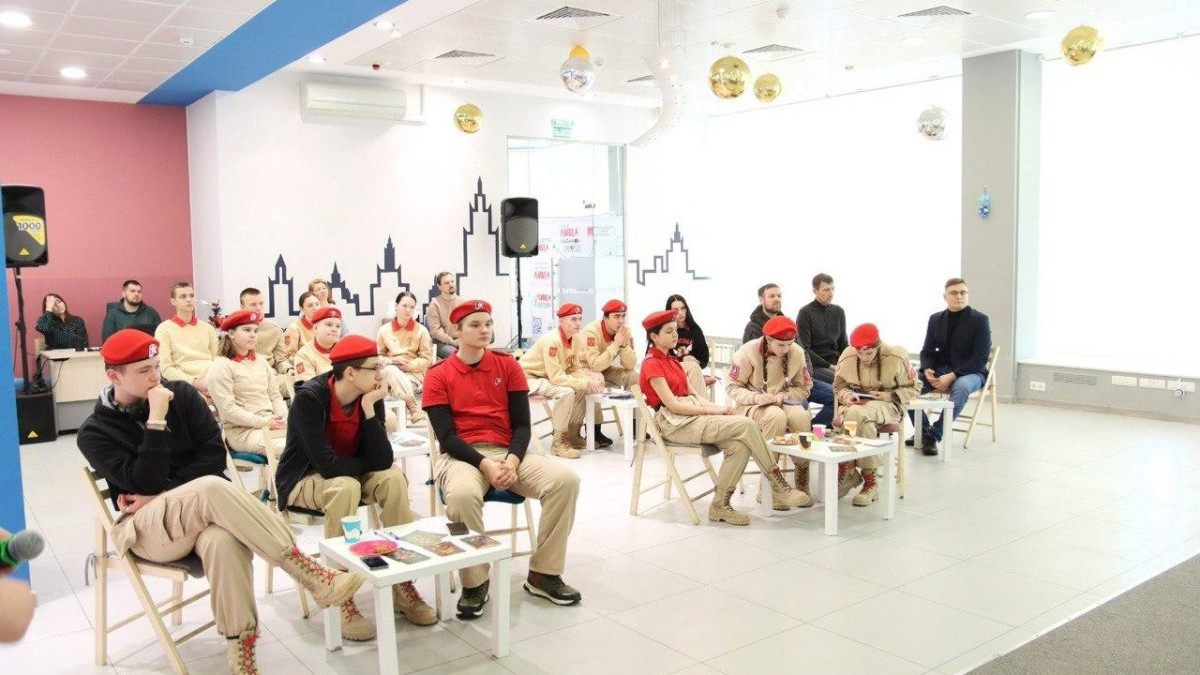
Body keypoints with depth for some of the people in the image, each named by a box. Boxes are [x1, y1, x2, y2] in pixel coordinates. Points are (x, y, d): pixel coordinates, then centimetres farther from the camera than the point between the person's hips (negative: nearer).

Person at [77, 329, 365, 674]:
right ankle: (313, 576, -37)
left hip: (201, 511, 2)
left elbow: (214, 456, -2)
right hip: (146, 528, -2)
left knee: (223, 540, -39)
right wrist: (157, 420, -17)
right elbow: (144, 484, -14)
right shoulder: (94, 433, -1)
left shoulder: (181, 393, 5)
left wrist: (163, 495, -11)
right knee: (211, 489, -37)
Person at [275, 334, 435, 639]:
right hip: (303, 479, -5)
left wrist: (369, 409, -27)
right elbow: (327, 465, -33)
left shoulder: (370, 398, -11)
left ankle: (403, 583, -12)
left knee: (393, 478, -23)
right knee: (345, 486, -35)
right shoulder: (310, 398, -26)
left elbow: (382, 461, -21)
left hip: (349, 476, 5)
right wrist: (367, 463, -16)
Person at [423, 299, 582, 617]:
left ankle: (543, 575, -4)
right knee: (462, 495, -38)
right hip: (461, 455, -3)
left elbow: (522, 424, 4)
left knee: (566, 480, -20)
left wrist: (512, 462, -16)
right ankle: (474, 583, -14)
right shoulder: (438, 374, 0)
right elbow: (445, 435, -7)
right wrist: (485, 464, -22)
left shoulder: (507, 365, 8)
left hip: (507, 453, 4)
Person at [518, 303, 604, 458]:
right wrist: (587, 383, -29)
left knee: (583, 389, -2)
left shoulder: (575, 339, -1)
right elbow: (556, 378, -30)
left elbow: (575, 369, 3)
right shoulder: (552, 340, -27)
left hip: (547, 377, 9)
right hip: (528, 377, -9)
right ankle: (558, 442, -17)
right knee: (566, 392, -29)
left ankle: (572, 435, 10)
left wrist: (592, 380, -17)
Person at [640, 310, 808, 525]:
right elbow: (672, 404, -15)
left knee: (740, 446, -19)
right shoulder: (651, 364, -6)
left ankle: (720, 504, -10)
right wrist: (713, 410, -15)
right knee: (746, 424, -20)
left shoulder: (669, 359, 21)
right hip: (674, 423, -8)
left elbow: (690, 395, 14)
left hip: (691, 415, 8)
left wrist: (717, 407, -4)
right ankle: (779, 488, -10)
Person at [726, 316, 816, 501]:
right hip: (751, 405, -3)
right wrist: (756, 397, -27)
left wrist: (782, 396, -16)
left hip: (783, 402, 3)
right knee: (776, 416, -37)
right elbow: (732, 387, -9)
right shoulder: (748, 352, -14)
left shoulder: (796, 353, -5)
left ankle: (802, 484, -18)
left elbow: (804, 388, 3)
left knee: (801, 416, -32)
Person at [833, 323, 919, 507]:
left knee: (857, 414, -37)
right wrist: (846, 395, -11)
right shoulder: (847, 357, 0)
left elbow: (911, 390, 2)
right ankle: (870, 481, -24)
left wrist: (890, 396, -16)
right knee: (864, 421, -37)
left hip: (887, 406, -2)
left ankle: (847, 471, -25)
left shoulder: (896, 357, -7)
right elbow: (839, 386, 13)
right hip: (857, 404, 3)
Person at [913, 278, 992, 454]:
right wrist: (927, 370, -14)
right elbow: (927, 351, 11)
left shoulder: (979, 320, -5)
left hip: (970, 373, -4)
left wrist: (952, 376, -23)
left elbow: (981, 358, -12)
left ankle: (934, 434, -32)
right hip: (940, 370, 4)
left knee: (961, 386, -39)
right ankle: (923, 430, -12)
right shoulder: (936, 319, 10)